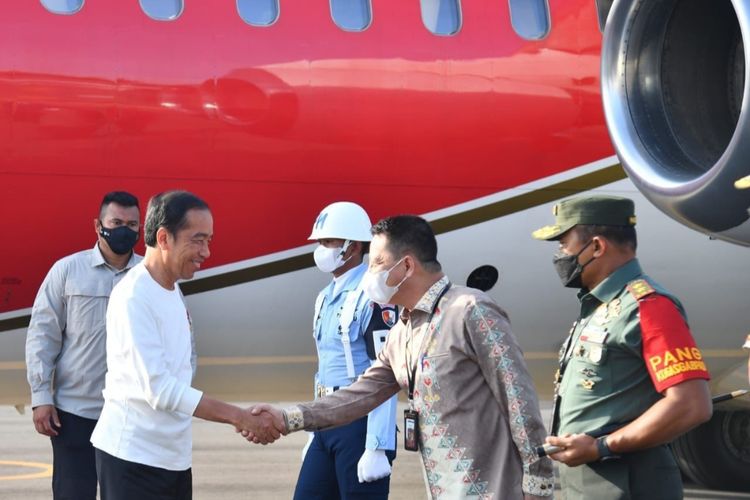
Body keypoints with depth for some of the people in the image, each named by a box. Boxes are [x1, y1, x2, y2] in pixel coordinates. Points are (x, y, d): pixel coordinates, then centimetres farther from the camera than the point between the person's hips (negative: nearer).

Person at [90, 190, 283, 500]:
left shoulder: (172, 291, 11)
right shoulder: (133, 297, -17)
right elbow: (159, 388, -22)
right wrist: (238, 417, -23)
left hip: (173, 455, 8)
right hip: (133, 455, -8)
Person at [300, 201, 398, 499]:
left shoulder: (372, 298, -14)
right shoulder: (325, 298, 15)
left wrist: (378, 448, -23)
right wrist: (315, 433, 21)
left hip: (361, 424, -9)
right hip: (328, 424, 9)